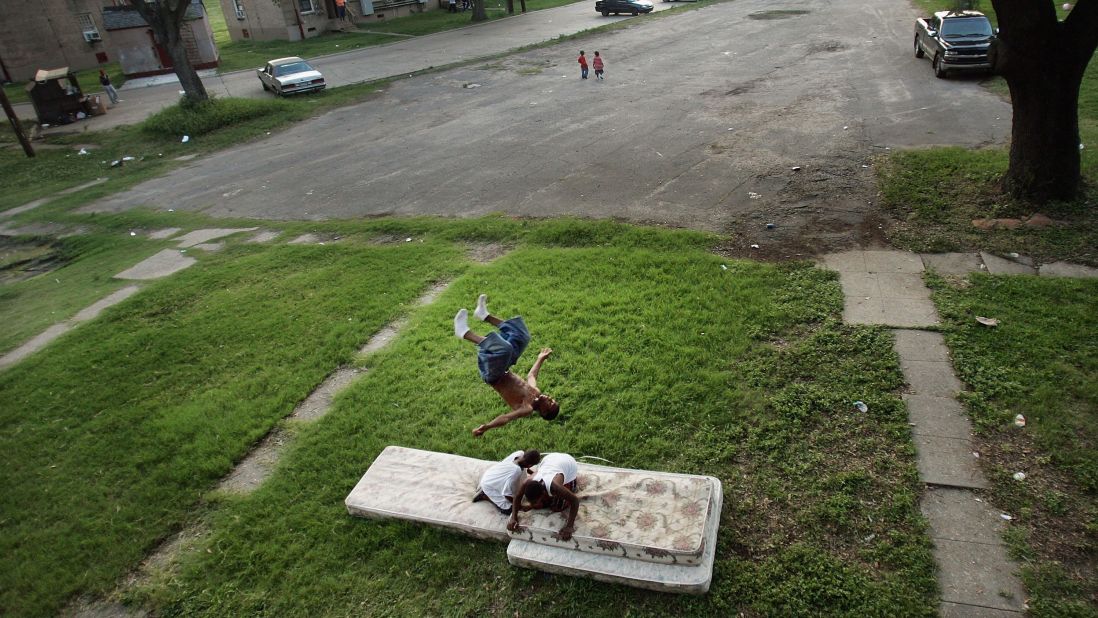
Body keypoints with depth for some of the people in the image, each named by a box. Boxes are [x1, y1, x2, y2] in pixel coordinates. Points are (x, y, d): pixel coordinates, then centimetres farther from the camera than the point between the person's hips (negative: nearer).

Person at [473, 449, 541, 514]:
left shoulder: (520, 453, -21)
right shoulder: (516, 471, -40)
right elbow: (507, 493, -30)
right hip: (489, 486, -8)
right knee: (509, 510, -6)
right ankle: (484, 496, 4)